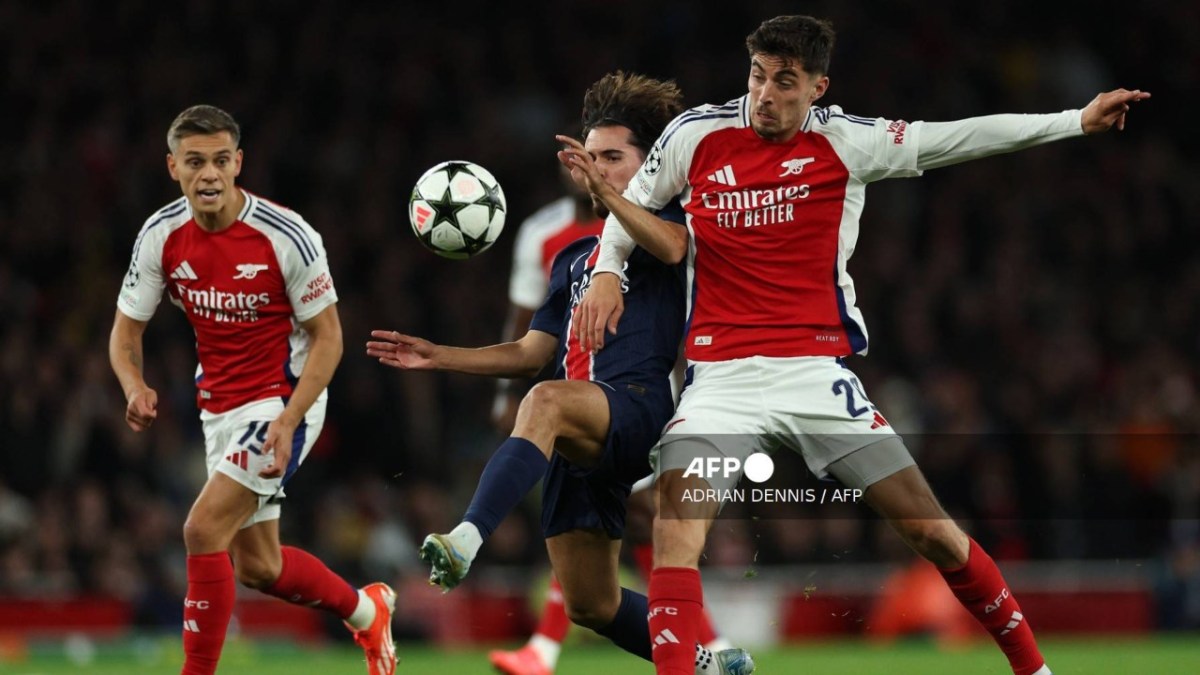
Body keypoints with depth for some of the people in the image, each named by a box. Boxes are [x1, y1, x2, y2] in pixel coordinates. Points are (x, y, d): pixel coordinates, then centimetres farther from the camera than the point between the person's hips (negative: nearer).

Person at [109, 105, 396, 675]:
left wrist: (288, 422, -23)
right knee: (257, 567, 14)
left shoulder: (286, 235, -19)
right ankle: (366, 610, 40)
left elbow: (327, 336, -12)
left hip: (284, 401, -6)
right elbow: (126, 330, 3)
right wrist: (134, 387, -20)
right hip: (219, 408, 6)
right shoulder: (160, 236, -6)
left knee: (204, 529, -21)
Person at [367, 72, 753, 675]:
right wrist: (438, 357, 16)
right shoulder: (576, 258, 27)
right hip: (577, 443, 8)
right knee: (591, 606, 4)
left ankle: (467, 538, -55)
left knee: (546, 401, -40)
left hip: (638, 407, -8)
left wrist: (604, 194, -31)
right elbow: (531, 353, 26)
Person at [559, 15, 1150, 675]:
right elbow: (632, 207, 17)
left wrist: (1077, 121, -6)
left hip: (816, 370, 0)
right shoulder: (696, 135, 3)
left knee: (930, 529, 0)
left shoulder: (844, 141, 0)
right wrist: (605, 274, 0)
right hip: (720, 371, 1)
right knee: (676, 523, -22)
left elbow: (956, 138, -2)